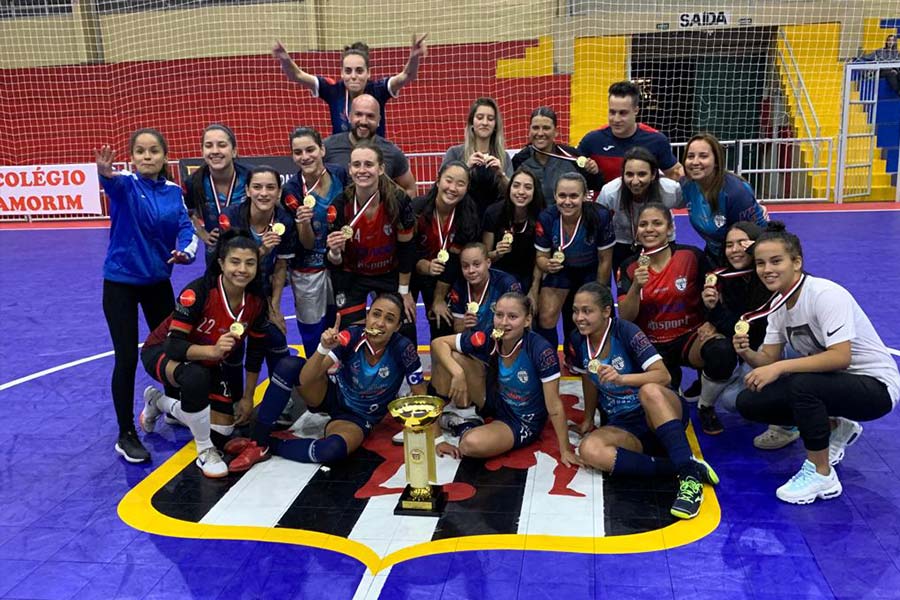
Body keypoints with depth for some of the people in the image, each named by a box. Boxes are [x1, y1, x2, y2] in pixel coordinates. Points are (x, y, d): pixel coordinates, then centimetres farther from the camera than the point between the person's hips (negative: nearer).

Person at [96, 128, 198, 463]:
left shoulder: (174, 192, 0)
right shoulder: (126, 184, -12)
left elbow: (186, 228, -8)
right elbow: (113, 183, -36)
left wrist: (186, 251, -31)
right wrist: (105, 171, -60)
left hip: (158, 281, 4)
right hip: (121, 282, -4)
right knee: (126, 358, -4)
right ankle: (126, 435, 11)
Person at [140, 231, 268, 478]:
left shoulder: (257, 301, -17)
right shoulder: (198, 291, -32)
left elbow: (256, 352, -4)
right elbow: (174, 345, -34)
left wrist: (247, 398, -2)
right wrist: (212, 350, -51)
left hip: (209, 364, 6)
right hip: (163, 351, -5)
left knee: (220, 435, 4)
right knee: (195, 376, -41)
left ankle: (159, 402, 29)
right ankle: (204, 451, -16)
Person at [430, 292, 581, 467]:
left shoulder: (541, 351, -30)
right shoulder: (487, 339, -19)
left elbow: (554, 405, -22)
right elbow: (438, 343, -10)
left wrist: (565, 450, -17)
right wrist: (457, 373, -26)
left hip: (524, 421, -4)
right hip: (495, 402, 5)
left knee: (471, 444, -33)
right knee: (450, 358, -15)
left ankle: (468, 427, 3)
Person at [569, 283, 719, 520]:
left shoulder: (626, 332, -14)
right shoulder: (577, 342, 0)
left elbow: (664, 376, -22)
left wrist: (621, 378, -35)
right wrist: (588, 419, 25)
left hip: (659, 414, -4)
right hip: (623, 426, 4)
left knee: (650, 391, -40)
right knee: (588, 449, -30)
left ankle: (690, 475, -39)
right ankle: (677, 468, -28)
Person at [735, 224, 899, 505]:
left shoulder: (825, 294, -24)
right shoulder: (778, 304, 0)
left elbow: (840, 357, -33)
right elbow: (769, 360, -1)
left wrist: (780, 367, -35)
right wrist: (747, 354, -23)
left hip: (876, 385, -8)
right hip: (827, 383, 8)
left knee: (803, 384, -37)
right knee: (749, 402, -3)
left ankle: (821, 474, -16)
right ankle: (834, 429, 14)